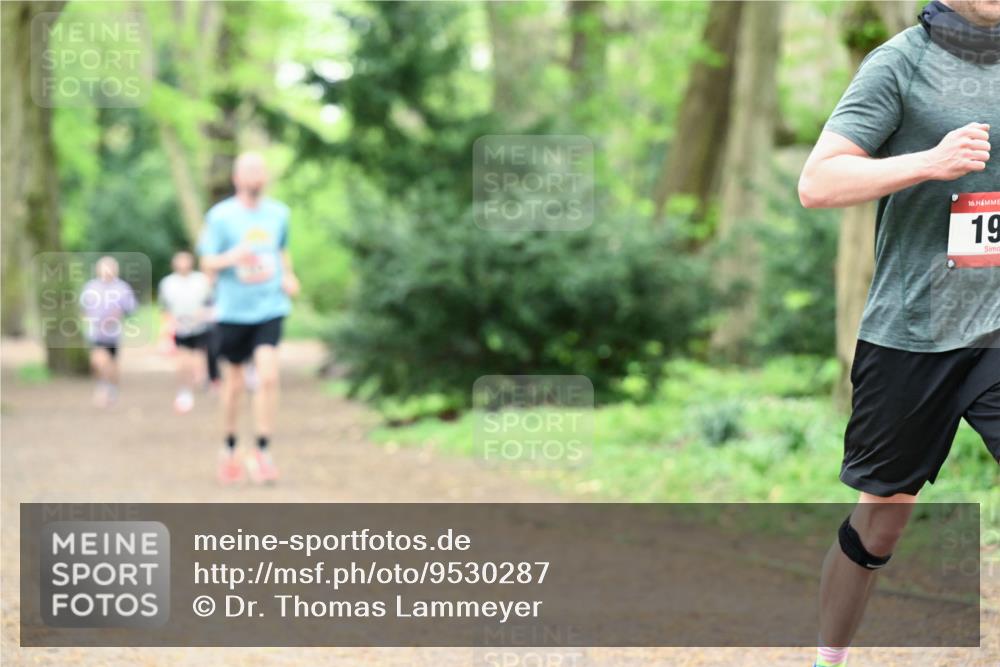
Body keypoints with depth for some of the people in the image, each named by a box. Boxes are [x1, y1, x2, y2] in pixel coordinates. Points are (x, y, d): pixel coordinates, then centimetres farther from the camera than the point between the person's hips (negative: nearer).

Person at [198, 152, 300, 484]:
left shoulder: (278, 213, 7)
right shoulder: (220, 216, -4)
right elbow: (207, 262, -3)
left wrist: (288, 277, 6)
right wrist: (232, 257, -23)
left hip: (269, 308, 1)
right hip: (232, 310, -1)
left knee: (268, 377, -16)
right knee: (234, 384, 8)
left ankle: (262, 453, -10)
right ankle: (229, 450, 28)